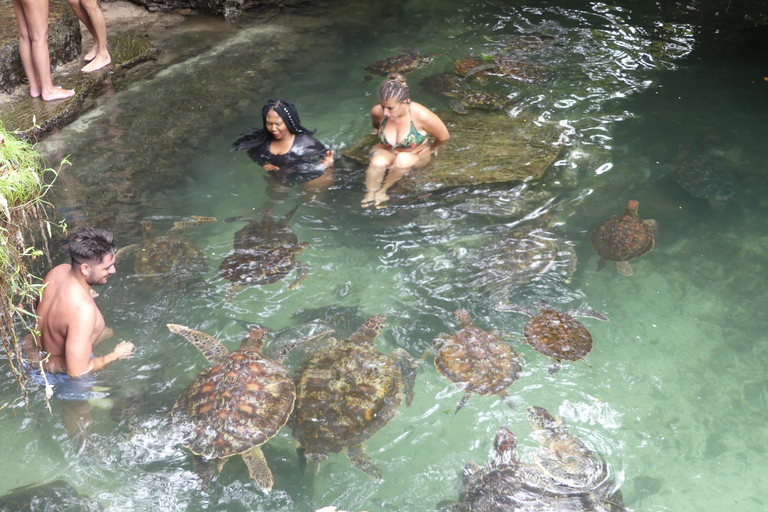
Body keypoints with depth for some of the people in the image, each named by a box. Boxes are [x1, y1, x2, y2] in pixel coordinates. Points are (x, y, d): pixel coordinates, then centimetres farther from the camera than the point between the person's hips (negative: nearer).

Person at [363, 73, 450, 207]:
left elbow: (444, 137, -10)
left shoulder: (421, 115, -28)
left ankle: (382, 190, -16)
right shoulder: (377, 112, -18)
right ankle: (369, 195, -15)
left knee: (403, 160, -39)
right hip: (386, 152, 1)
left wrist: (432, 148, 7)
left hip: (416, 156, -1)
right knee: (378, 162, -36)